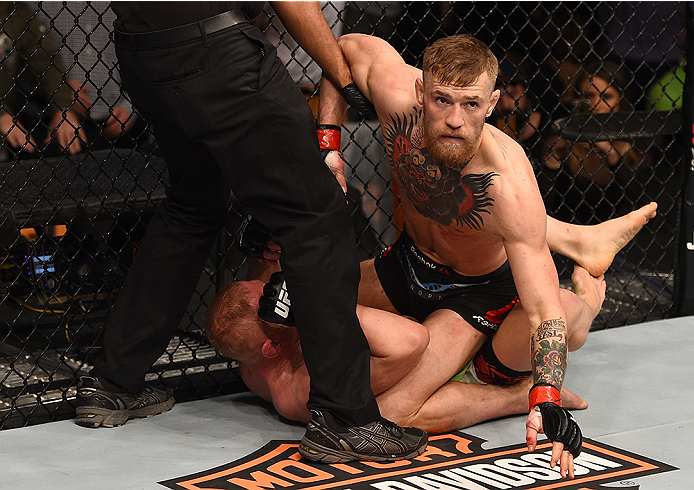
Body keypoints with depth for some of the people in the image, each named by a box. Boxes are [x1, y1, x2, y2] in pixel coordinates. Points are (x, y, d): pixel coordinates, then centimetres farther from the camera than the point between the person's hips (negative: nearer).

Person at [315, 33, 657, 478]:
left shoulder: (510, 186, -41)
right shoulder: (398, 94, -31)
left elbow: (544, 311, -42)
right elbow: (348, 47, -7)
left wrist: (546, 402, -57)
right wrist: (327, 145, -17)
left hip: (476, 293, -5)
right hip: (409, 262, 5)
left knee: (390, 416, -18)